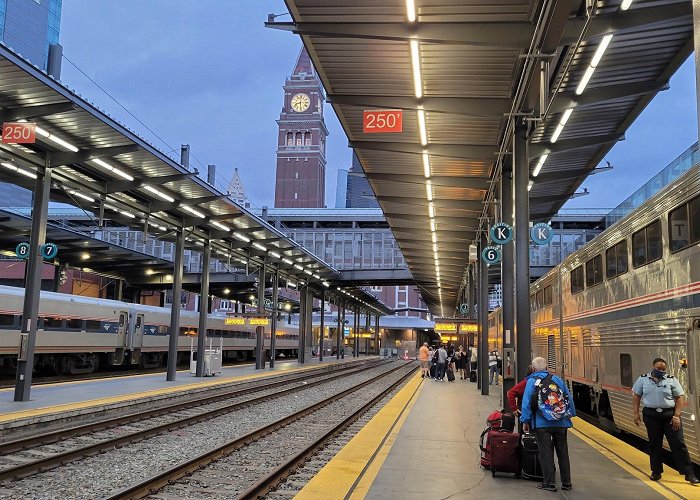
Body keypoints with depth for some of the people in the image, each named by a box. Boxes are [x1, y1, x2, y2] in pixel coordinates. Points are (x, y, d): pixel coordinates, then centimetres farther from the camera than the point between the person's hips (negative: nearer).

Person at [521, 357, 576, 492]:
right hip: (561, 423, 4)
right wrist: (570, 415, 18)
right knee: (563, 452, 12)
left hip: (542, 424, -3)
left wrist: (525, 421, -2)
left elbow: (526, 402, -8)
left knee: (546, 453, 3)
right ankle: (566, 482, 18)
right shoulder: (557, 379, 8)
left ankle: (549, 482, 4)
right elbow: (569, 398, 9)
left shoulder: (531, 381, -3)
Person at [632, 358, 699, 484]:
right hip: (651, 416, 1)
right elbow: (636, 396, 8)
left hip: (670, 415, -1)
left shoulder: (672, 380, 1)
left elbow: (680, 398, 0)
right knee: (654, 444, 8)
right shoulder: (643, 379, 5)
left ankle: (689, 474, 2)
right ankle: (656, 472, 20)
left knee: (678, 444, -3)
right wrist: (636, 413, 1)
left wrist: (676, 416, -8)